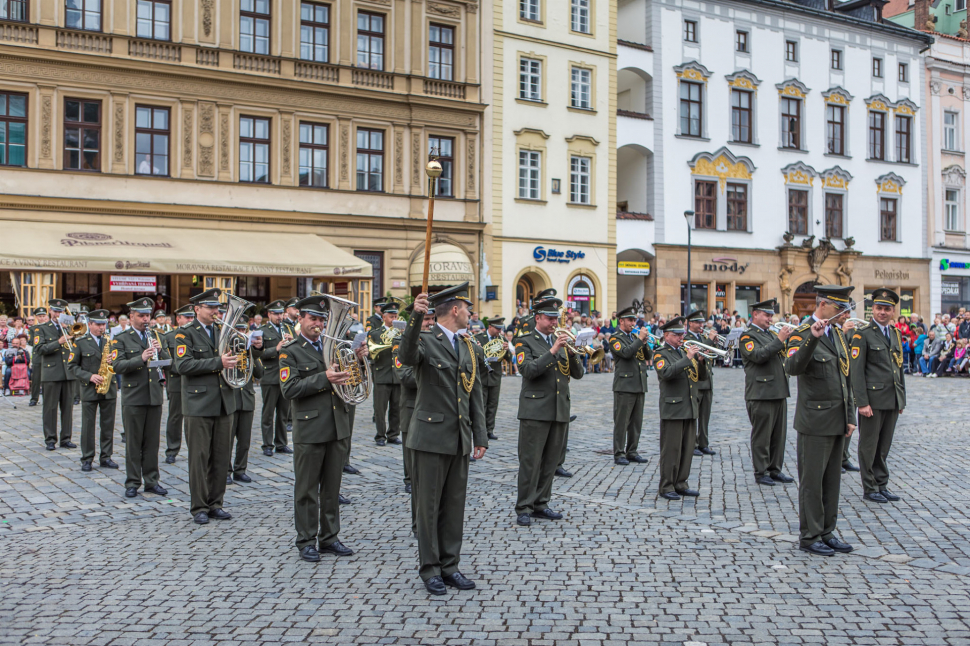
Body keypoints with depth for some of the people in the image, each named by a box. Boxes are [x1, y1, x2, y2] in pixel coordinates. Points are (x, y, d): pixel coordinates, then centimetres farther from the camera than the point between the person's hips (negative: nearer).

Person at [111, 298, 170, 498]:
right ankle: (132, 483, 11)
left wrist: (160, 351, -13)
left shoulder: (155, 337, 13)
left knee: (152, 442, 8)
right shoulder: (121, 339, 0)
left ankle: (151, 481, 16)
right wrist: (141, 358, -25)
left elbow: (169, 362, 7)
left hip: (154, 397, 4)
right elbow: (118, 366, -13)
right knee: (133, 442, 2)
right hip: (133, 397, -4)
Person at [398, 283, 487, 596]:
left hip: (460, 440, 6)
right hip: (431, 436, -6)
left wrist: (480, 437, 9)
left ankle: (450, 566, 21)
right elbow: (406, 356, -31)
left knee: (455, 505, 11)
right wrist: (416, 317, -43)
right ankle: (429, 569, 14)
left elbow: (476, 395, 13)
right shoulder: (425, 341, -6)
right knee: (428, 505, 3)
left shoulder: (469, 347, 13)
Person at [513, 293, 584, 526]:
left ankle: (540, 504, 20)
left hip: (560, 410, 5)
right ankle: (523, 508, 4)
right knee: (530, 461, -3)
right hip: (535, 410, -5)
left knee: (551, 461, 9)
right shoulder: (525, 342, 1)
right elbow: (528, 370, -17)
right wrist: (552, 352, -21)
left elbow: (578, 374, 9)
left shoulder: (561, 342, 16)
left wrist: (572, 352, -8)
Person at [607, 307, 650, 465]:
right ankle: (619, 454, 2)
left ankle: (632, 452, 18)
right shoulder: (615, 338, -3)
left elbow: (647, 355, 11)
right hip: (624, 385, -7)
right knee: (621, 421, -3)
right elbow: (626, 353, -20)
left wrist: (645, 342, -5)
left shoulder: (635, 337, 18)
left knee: (636, 421, 10)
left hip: (639, 385, 7)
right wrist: (640, 339, -15)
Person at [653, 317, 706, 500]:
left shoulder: (686, 351, 17)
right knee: (671, 449, -3)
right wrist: (687, 358, -25)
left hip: (690, 408, 7)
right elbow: (666, 373, -23)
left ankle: (681, 483, 19)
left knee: (687, 449, 9)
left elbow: (702, 377, 13)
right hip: (672, 408, -6)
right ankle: (666, 487, 3)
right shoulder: (660, 354, -2)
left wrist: (702, 362, -6)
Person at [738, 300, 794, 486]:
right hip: (761, 394, -8)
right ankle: (760, 472, 6)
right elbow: (758, 355, -22)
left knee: (779, 434, 10)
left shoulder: (770, 335, 20)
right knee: (762, 435, -2)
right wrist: (779, 340, -23)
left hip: (779, 393, 8)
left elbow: (783, 355, 19)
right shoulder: (747, 336, -5)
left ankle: (775, 469, 19)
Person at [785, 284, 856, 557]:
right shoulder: (802, 334, -12)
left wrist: (850, 417, 14)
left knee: (832, 479, 14)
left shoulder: (838, 334, 13)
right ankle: (809, 537, 11)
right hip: (815, 421, -8)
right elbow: (793, 367, -31)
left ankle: (827, 532, 24)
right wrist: (812, 339, -41)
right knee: (812, 480, 1)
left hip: (837, 421, 8)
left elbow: (846, 378, 17)